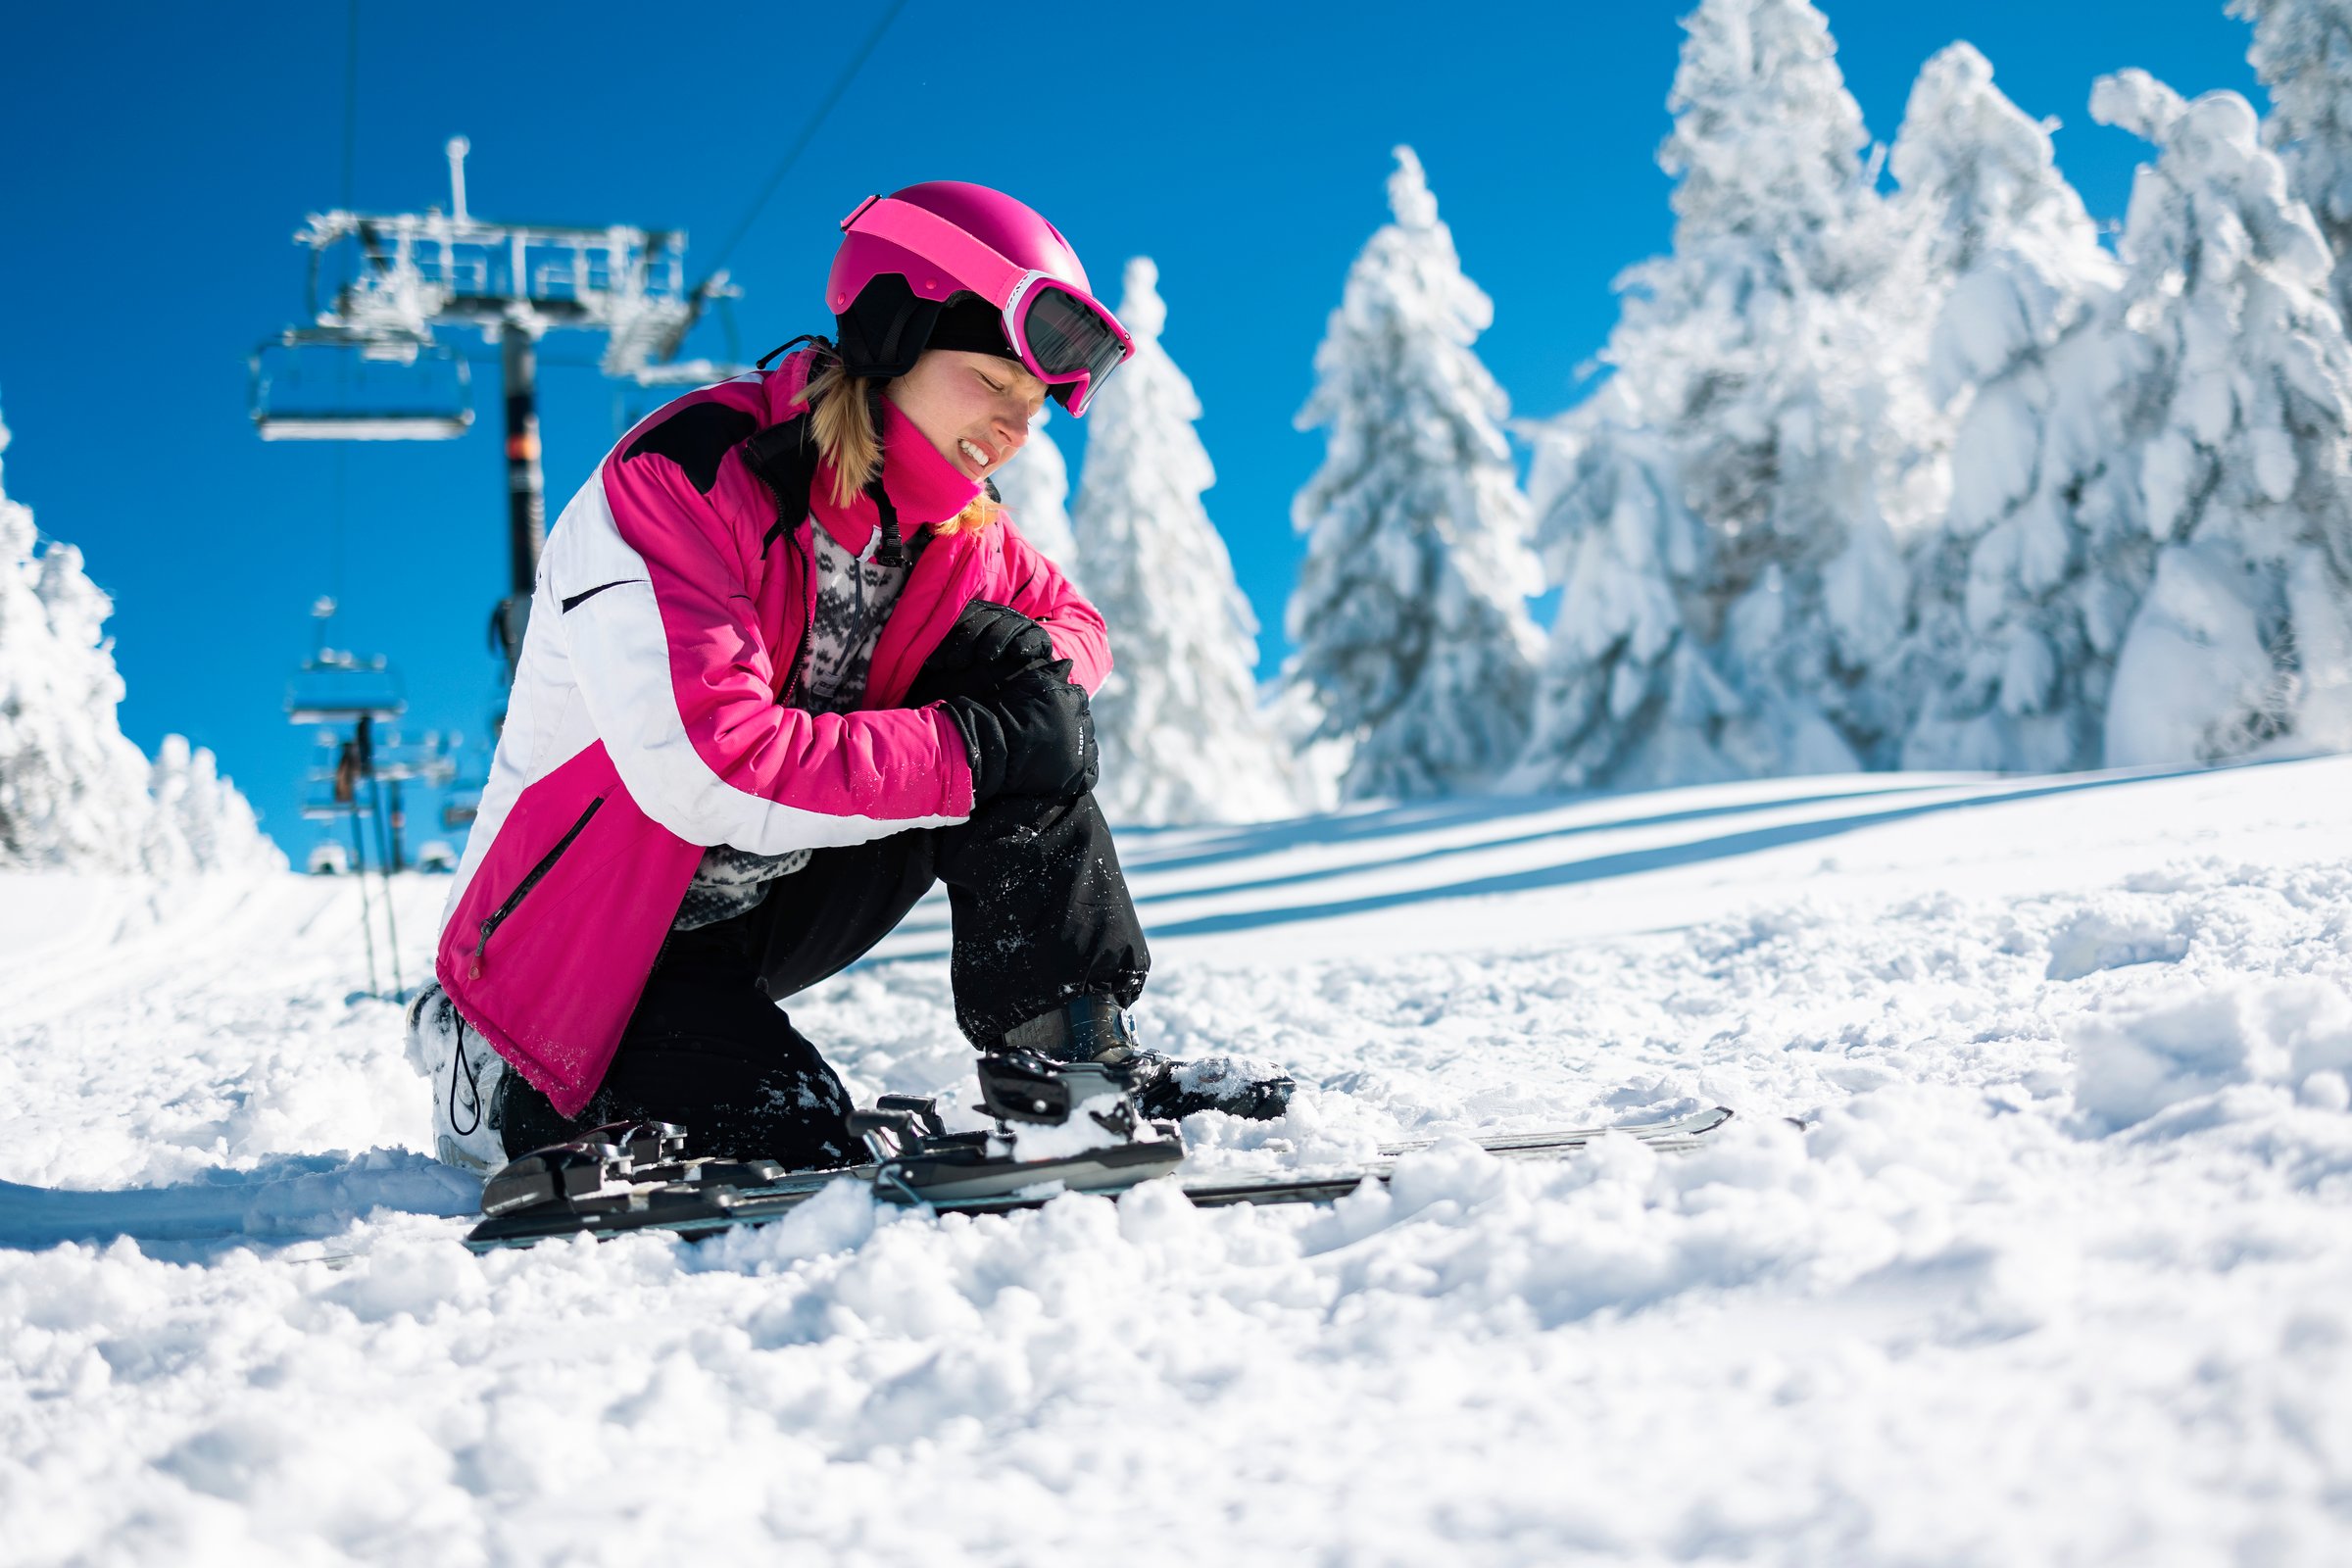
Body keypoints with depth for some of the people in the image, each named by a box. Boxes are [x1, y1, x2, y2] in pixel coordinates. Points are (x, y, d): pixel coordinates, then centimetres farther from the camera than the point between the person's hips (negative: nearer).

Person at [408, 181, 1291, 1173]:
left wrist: (1025, 660, -15)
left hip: (768, 902, 6)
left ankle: (1077, 1061, -9)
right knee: (798, 1147, -24)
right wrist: (974, 748, -33)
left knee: (1024, 716, -12)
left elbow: (1072, 626, 13)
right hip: (592, 938, -6)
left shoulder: (952, 522, -3)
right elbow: (703, 771, -37)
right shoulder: (682, 481, -26)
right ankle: (511, 1089, 2)